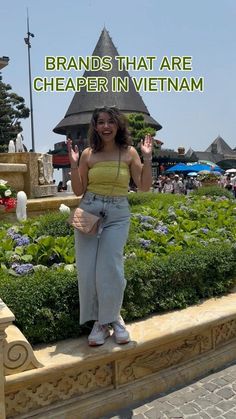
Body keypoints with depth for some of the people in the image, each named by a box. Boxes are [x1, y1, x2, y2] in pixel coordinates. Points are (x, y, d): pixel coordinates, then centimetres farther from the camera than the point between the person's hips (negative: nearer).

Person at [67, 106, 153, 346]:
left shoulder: (129, 153, 2)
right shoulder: (88, 154, 3)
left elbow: (144, 187, 0)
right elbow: (78, 191, 5)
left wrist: (147, 158, -6)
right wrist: (73, 164, -6)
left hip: (118, 215, -1)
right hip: (89, 212, 2)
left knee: (110, 269, -7)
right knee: (87, 270, 0)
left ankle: (113, 318, 19)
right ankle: (99, 321, 19)